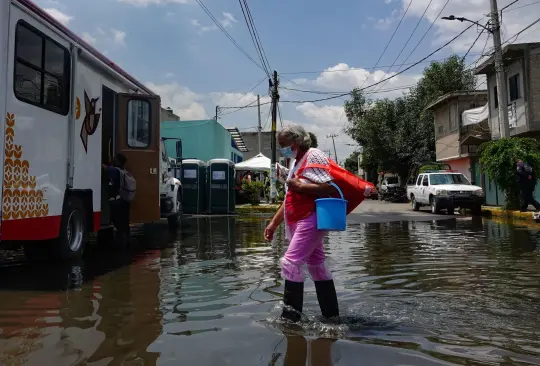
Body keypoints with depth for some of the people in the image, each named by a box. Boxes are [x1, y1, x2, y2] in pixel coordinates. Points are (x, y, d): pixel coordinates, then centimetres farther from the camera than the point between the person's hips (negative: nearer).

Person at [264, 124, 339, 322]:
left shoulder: (313, 156, -9)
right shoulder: (296, 161, 20)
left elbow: (330, 188, -20)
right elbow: (290, 198, 22)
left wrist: (300, 186, -19)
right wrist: (274, 223, 18)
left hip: (310, 220, -10)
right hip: (299, 223, 10)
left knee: (291, 262, -13)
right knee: (317, 266, 12)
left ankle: (291, 315, -5)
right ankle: (331, 314, 21)